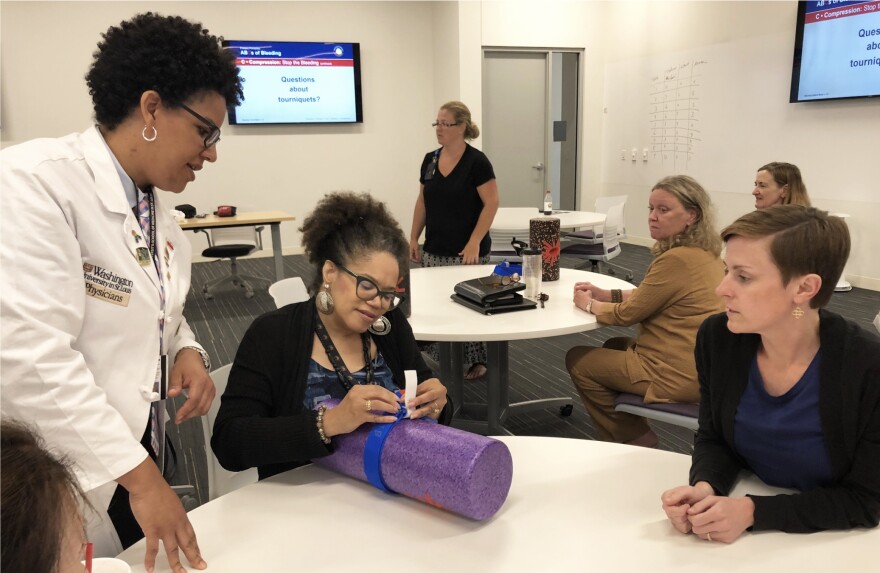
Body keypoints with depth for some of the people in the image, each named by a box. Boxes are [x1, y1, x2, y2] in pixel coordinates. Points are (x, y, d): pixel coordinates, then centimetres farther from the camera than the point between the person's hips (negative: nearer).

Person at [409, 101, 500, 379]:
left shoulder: (477, 161, -11)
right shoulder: (430, 160, 7)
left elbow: (491, 203, -12)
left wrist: (474, 243, -18)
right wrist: (414, 238, 10)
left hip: (466, 251, -6)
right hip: (434, 251, 6)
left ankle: (478, 360, 16)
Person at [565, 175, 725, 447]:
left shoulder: (677, 259, -24)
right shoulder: (703, 252, 6)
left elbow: (628, 313, -15)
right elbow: (652, 296, 16)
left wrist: (589, 304, 2)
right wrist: (605, 294, 7)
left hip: (679, 374, -10)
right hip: (702, 366, 10)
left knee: (577, 359, 5)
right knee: (615, 346, 28)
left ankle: (633, 440, 16)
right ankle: (633, 432, 28)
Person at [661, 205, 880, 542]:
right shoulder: (717, 338, -14)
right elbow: (713, 438, 0)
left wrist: (752, 512, -25)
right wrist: (705, 487, -20)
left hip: (827, 541, -1)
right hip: (740, 499, 2)